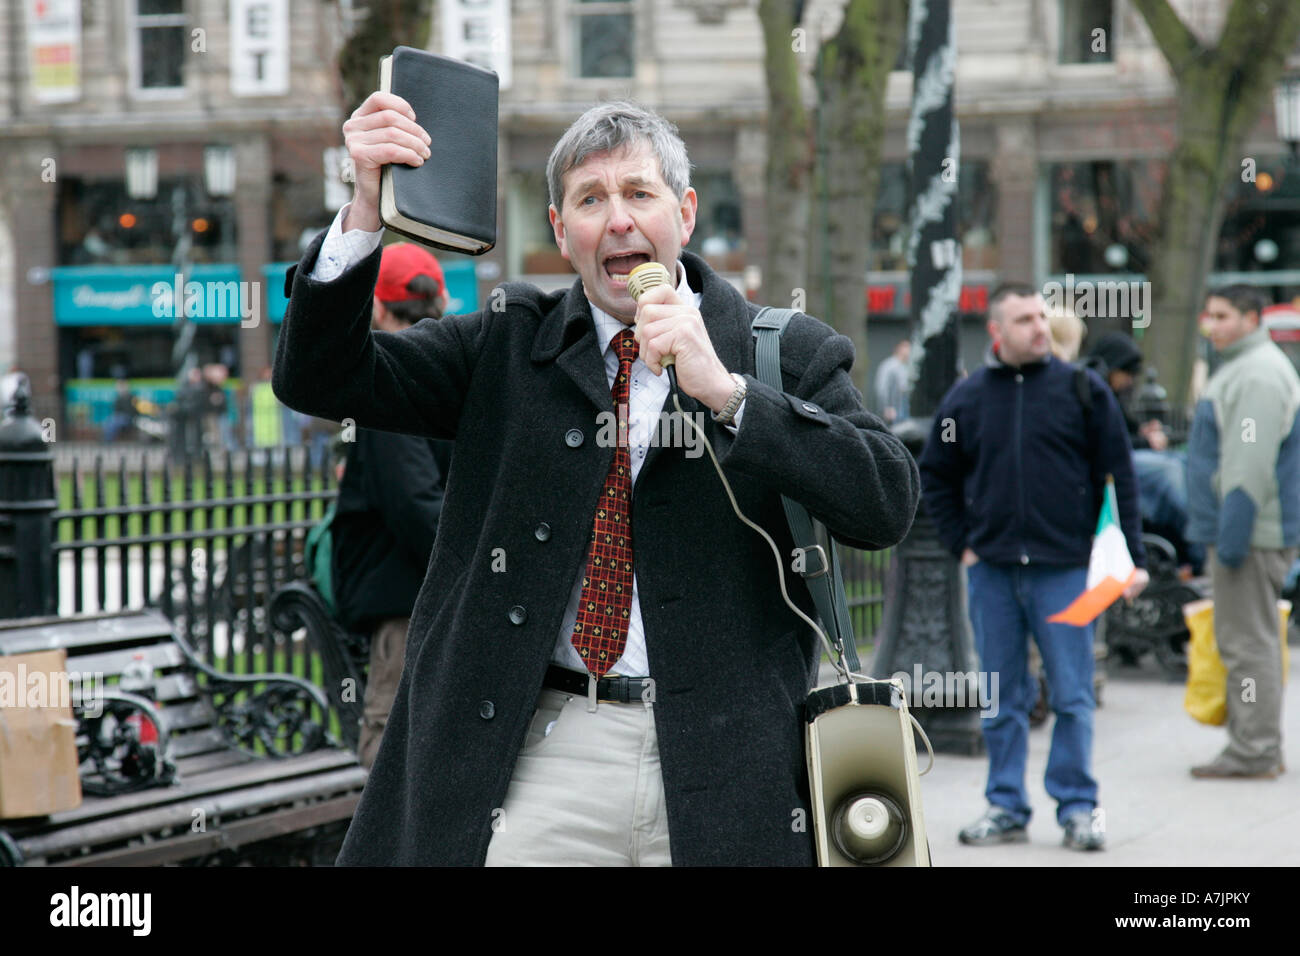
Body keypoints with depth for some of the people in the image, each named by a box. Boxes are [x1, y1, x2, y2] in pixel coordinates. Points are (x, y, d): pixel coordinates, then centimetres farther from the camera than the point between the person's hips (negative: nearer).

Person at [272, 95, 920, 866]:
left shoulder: (788, 355, 5)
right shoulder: (506, 346, 11)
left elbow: (889, 504, -8)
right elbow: (321, 379, 4)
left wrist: (724, 390, -16)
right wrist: (367, 209, -11)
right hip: (544, 755, 1)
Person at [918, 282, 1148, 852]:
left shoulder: (1082, 391, 1)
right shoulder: (966, 399, 6)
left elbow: (1119, 477, 2)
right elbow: (935, 477, 18)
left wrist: (1132, 559, -3)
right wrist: (961, 543, 7)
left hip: (1064, 569, -2)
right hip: (991, 572, 2)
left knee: (1072, 695, 0)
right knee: (1002, 698, 8)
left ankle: (1078, 807, 9)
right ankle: (1006, 808, 16)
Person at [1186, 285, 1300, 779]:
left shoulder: (1260, 374, -15)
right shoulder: (1238, 369, 20)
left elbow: (1252, 465, -22)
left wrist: (1232, 535, -24)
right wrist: (1215, 534, 25)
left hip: (1252, 534, -11)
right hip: (1234, 532, 11)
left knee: (1248, 642, -8)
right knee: (1242, 641, 13)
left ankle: (1255, 751, -6)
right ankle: (1255, 745, 18)